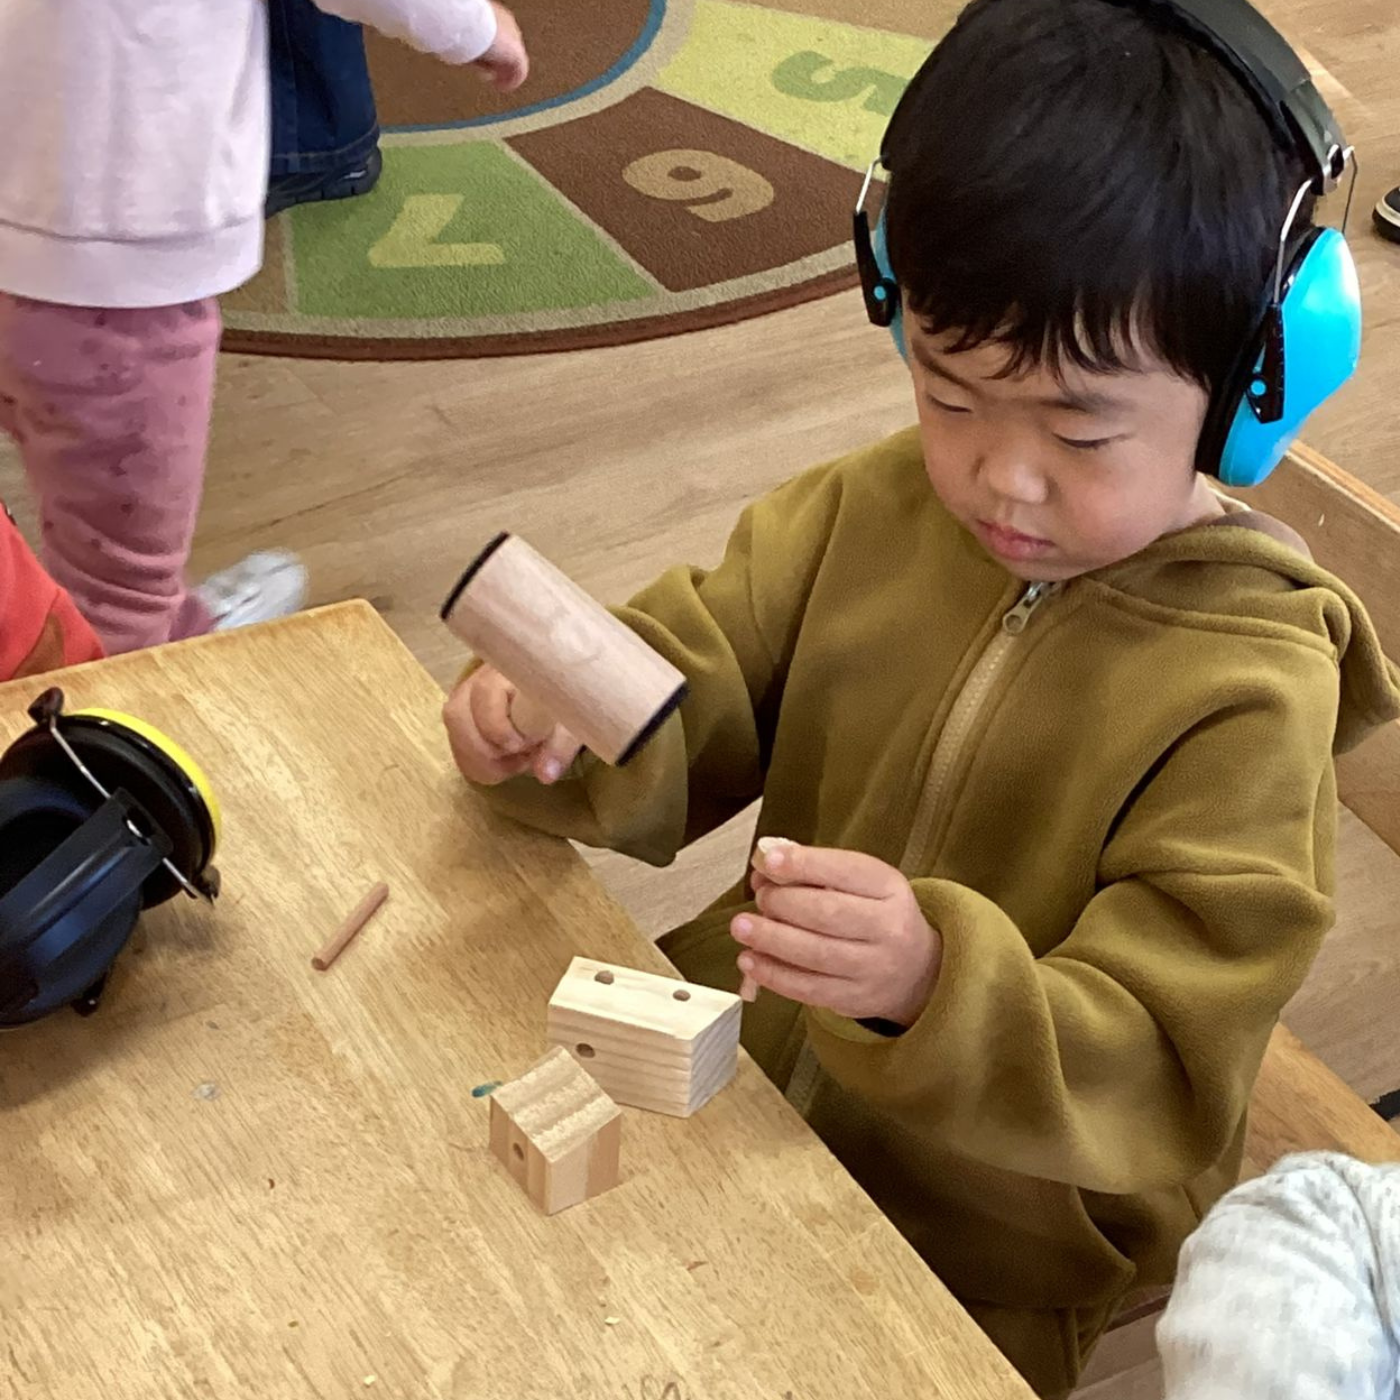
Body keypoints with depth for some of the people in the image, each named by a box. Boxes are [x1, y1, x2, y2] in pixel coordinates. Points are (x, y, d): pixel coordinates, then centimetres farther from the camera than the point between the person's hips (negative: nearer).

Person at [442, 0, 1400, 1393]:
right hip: (748, 1100, 5)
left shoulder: (1247, 701, -23)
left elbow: (1143, 1075, -24)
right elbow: (689, 704, -2)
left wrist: (934, 985, -43)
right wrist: (554, 732, -25)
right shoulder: (868, 512, -8)